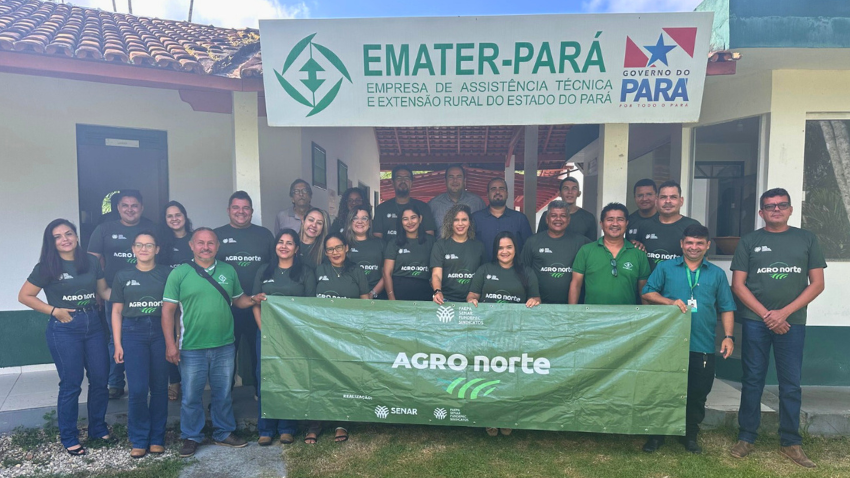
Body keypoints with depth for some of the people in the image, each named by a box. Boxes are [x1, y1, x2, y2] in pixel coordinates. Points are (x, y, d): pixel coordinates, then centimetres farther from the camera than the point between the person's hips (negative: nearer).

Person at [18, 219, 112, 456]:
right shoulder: (46, 267, -4)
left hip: (93, 324, 4)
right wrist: (54, 310, -8)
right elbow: (24, 296, 1)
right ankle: (69, 438, 19)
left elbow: (103, 291, 12)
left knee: (100, 379, 8)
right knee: (71, 384, 2)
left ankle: (98, 428, 27)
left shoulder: (92, 261, 5)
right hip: (64, 329, -3)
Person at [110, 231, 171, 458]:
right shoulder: (123, 276, 7)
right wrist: (117, 343, 3)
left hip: (161, 331, 0)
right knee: (137, 389, -3)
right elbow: (117, 311, 8)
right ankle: (139, 440, 14)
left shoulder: (167, 273, 3)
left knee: (159, 388, 6)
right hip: (133, 333, 0)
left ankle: (157, 438, 19)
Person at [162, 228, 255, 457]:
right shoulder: (179, 273, -5)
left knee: (223, 394, 16)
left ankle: (224, 433, 33)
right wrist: (170, 344, -10)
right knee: (191, 396, 11)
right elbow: (168, 310, -5)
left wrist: (254, 300, -8)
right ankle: (191, 437, 30)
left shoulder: (228, 271, 4)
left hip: (225, 346, 3)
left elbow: (239, 300, 13)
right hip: (191, 348, -2)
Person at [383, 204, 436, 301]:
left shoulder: (430, 241, 8)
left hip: (423, 294, 1)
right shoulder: (394, 244, 5)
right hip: (399, 294, -1)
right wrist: (391, 299, -9)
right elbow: (387, 273, 0)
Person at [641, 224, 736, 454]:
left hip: (703, 346, 2)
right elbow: (647, 293, 3)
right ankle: (657, 434, 20)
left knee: (697, 393, 8)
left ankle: (690, 434, 26)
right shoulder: (665, 267, 6)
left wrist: (728, 336, 0)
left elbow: (726, 308, 10)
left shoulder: (717, 274, 11)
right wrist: (671, 302, -13)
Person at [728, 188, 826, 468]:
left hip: (792, 322, 1)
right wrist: (766, 314, -8)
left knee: (791, 383, 5)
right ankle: (746, 437, 13)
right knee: (752, 380, 4)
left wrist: (784, 312, -8)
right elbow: (738, 285, 1)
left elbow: (817, 283, 3)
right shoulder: (749, 241, 5)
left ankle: (791, 442, 17)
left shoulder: (806, 240, 7)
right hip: (755, 321, -1)